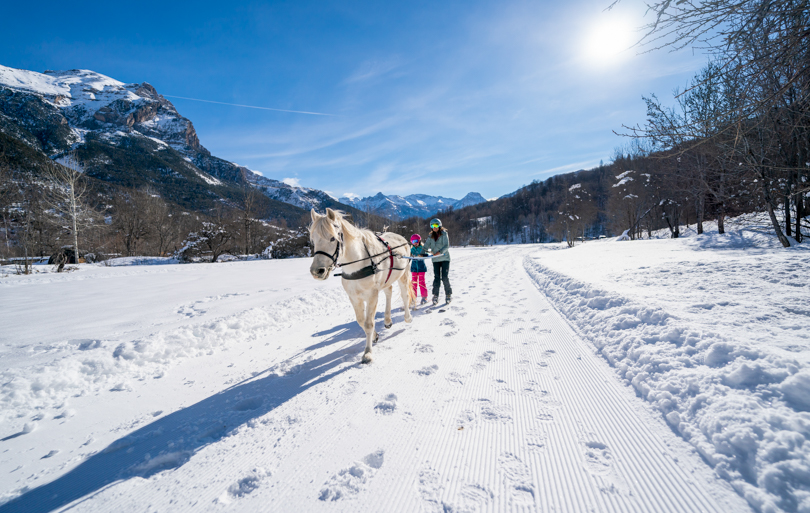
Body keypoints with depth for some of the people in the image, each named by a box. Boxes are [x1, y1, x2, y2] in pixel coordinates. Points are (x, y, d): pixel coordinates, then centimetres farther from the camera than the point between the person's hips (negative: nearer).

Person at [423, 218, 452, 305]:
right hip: (435, 259, 3)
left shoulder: (444, 233, -2)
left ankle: (448, 295, 9)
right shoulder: (431, 236, 10)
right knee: (436, 278, 0)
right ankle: (435, 296, 7)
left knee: (445, 277, -6)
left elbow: (446, 246, -12)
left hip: (445, 258, -3)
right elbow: (426, 247, 6)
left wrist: (439, 252, -23)